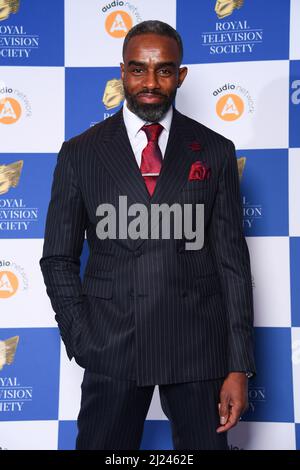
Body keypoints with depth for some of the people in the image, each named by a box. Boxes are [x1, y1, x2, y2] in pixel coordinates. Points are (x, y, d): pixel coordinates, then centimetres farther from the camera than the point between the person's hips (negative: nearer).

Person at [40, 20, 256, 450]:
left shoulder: (215, 151, 3)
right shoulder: (81, 153, 3)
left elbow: (232, 259, 2)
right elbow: (58, 259, 7)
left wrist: (239, 365, -2)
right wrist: (82, 342, -4)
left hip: (198, 345, 0)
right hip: (112, 346, 0)